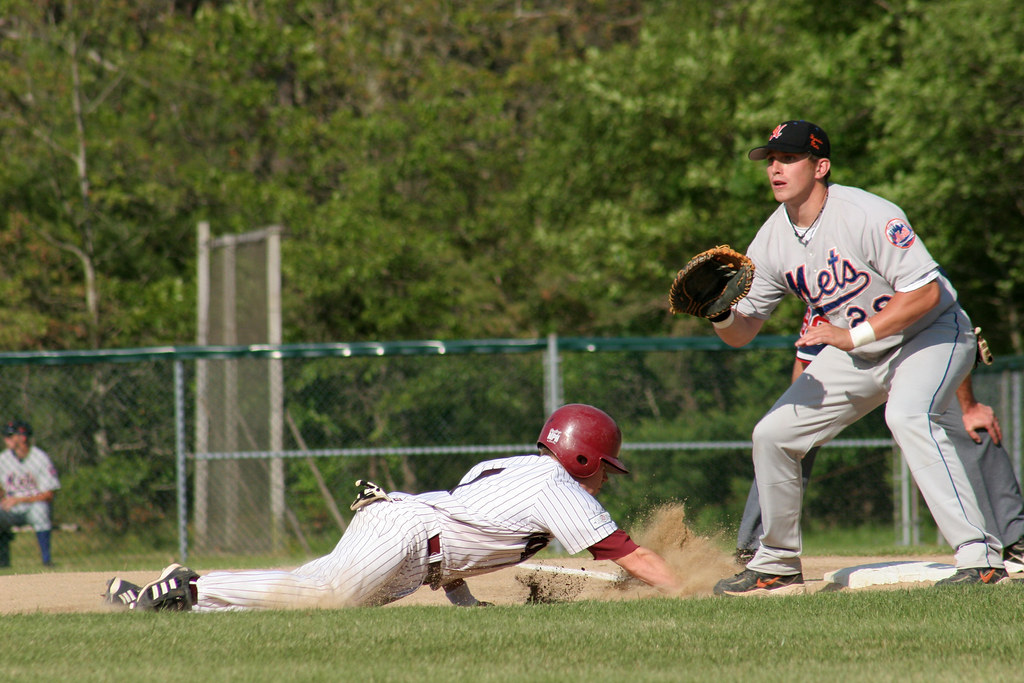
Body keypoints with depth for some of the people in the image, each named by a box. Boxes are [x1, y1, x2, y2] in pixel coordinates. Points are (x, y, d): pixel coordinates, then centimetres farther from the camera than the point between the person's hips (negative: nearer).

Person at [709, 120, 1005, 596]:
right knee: (772, 434, 4)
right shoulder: (773, 240, -4)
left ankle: (979, 558, -39)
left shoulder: (867, 216, -25)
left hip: (931, 334, -8)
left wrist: (852, 335, -31)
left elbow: (926, 292, -29)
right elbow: (741, 333, 2)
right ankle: (776, 567, 23)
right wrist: (721, 313, -22)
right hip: (858, 356, 8)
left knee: (907, 415, -36)